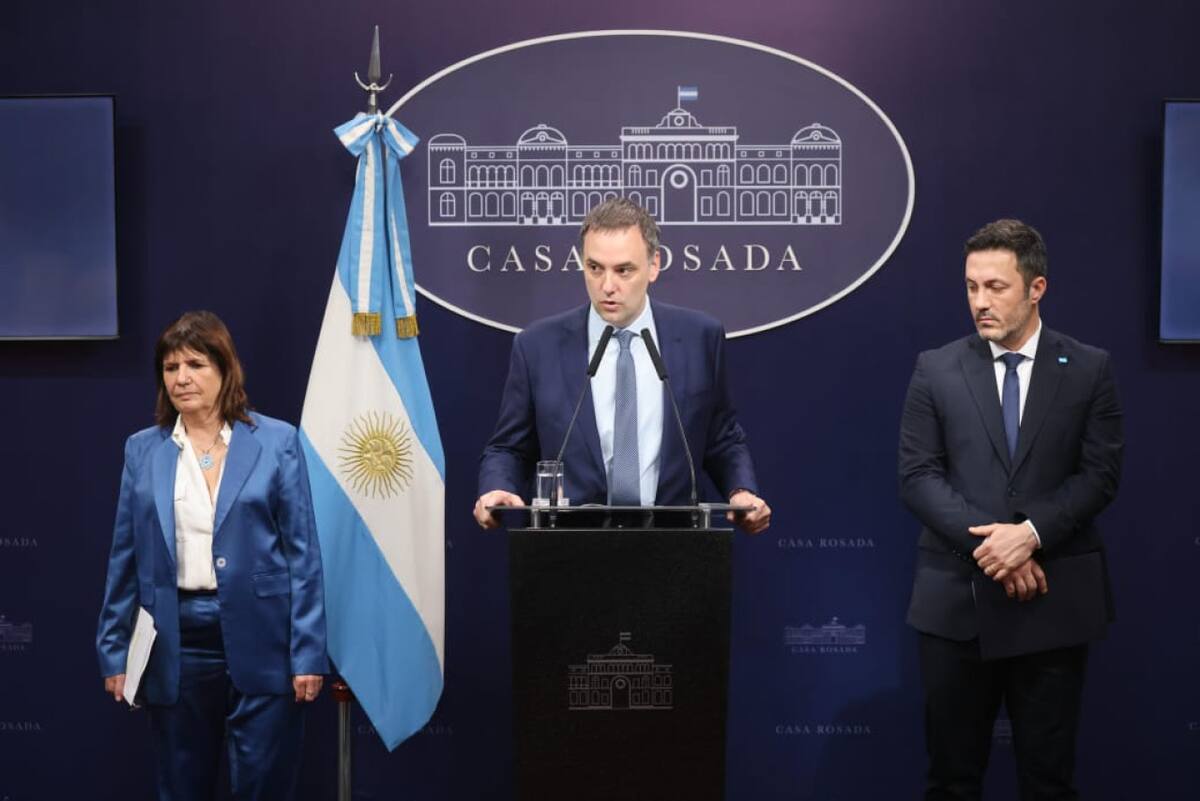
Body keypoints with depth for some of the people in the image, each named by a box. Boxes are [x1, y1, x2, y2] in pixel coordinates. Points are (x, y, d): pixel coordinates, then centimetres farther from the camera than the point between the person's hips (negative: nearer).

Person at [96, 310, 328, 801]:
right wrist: (114, 650, 5)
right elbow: (125, 557, 9)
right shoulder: (142, 449, 7)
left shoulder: (276, 441, 0)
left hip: (260, 640, -2)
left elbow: (302, 551, -2)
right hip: (175, 645, 2)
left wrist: (307, 652, -7)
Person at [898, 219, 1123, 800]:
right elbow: (917, 476, -2)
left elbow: (1100, 473, -2)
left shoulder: (1089, 369, 4)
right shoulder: (936, 370, 4)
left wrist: (1031, 532, -17)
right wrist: (987, 543, -14)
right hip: (957, 599, 0)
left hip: (1053, 600, 0)